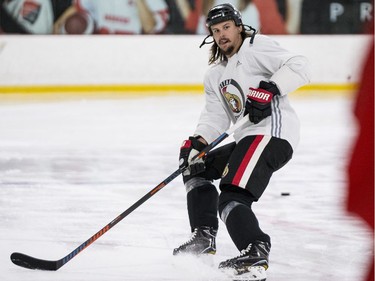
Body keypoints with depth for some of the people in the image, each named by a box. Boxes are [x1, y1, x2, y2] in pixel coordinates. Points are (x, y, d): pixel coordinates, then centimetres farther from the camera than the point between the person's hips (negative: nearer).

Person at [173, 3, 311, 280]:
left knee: (232, 197, -23)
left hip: (272, 131, -10)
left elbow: (298, 66, -12)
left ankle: (255, 254, -35)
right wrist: (196, 142, -3)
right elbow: (216, 114, 15)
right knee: (198, 168, 19)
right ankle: (204, 237, 13)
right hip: (248, 138, 10)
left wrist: (270, 89, -25)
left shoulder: (257, 47, -2)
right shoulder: (216, 74, 24)